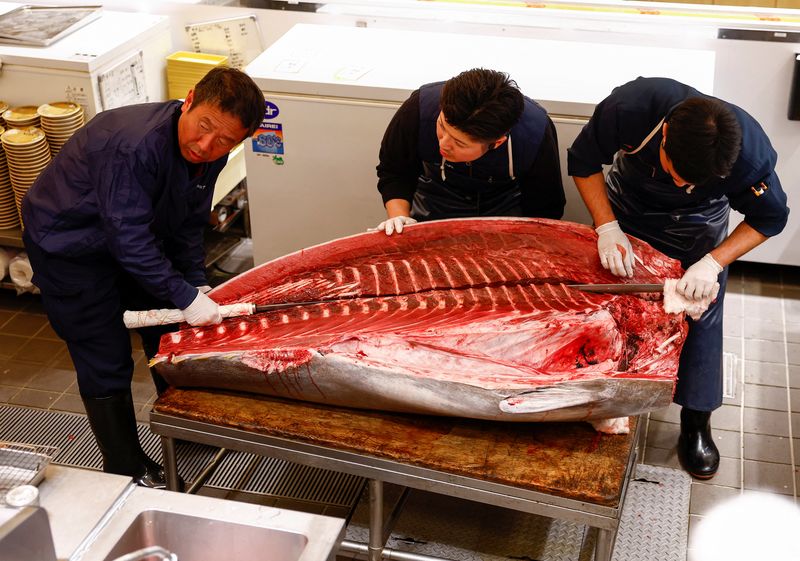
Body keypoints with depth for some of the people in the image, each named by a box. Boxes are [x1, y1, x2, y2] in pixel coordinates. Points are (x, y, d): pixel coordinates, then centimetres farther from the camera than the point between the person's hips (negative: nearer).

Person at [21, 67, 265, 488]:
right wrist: (186, 297, -33)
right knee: (106, 363, -2)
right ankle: (126, 469, 17)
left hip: (131, 236, 8)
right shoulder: (133, 145, -38)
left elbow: (188, 223, 1)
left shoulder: (211, 154, -12)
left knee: (169, 335, 18)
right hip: (69, 245, -8)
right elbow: (129, 239, -37)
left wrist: (196, 282, -6)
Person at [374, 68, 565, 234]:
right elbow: (393, 173, -11)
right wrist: (399, 218, -25)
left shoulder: (537, 135, -33)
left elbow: (543, 211, -14)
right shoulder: (419, 108, -31)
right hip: (434, 208, 0)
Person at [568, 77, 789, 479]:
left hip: (698, 229, -1)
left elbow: (770, 218, -19)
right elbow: (583, 162, -21)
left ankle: (696, 424, 15)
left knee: (700, 319, -2)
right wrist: (607, 227, -31)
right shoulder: (629, 107, -40)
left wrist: (713, 263, -32)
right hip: (627, 211, 1)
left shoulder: (751, 154, -38)